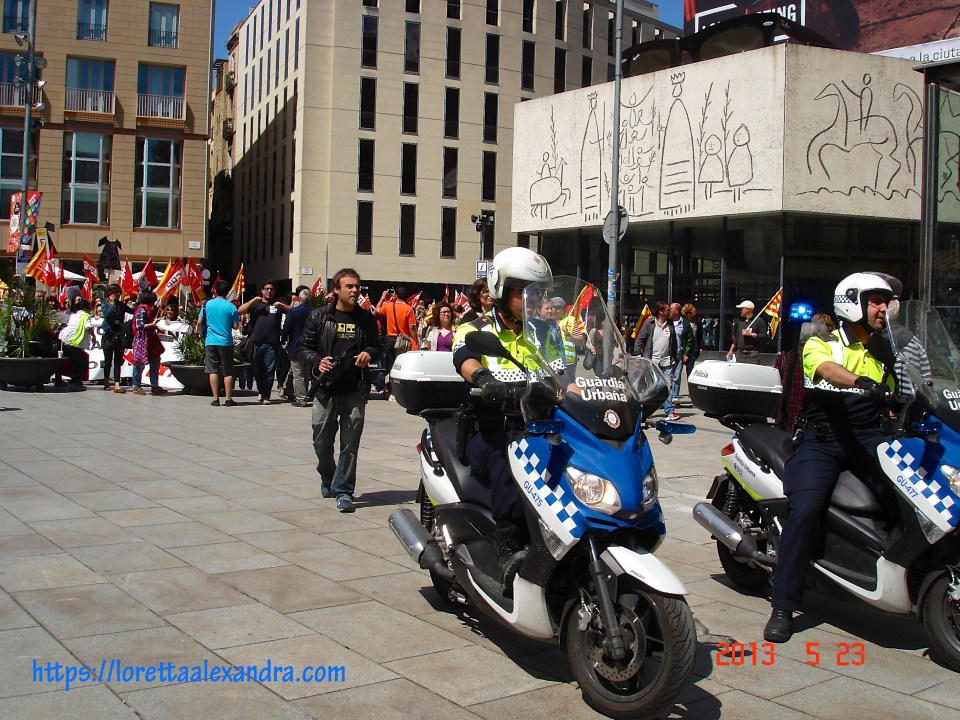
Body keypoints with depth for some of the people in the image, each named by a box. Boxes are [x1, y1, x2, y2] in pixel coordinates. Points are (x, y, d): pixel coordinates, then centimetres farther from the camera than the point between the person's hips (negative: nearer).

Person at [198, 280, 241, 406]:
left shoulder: (207, 304, 1)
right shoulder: (231, 307, -4)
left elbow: (199, 322, 0)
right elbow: (236, 326, -2)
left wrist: (201, 335, 15)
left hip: (210, 341, 1)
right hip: (226, 342, -1)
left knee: (213, 371, 4)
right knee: (228, 372, 5)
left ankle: (215, 399, 2)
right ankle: (228, 399, 4)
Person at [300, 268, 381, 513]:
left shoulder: (366, 319, 11)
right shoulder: (319, 317, 5)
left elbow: (376, 346, 19)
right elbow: (305, 346, 7)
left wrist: (369, 353, -4)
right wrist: (317, 361, -12)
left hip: (354, 390, 0)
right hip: (326, 389, 0)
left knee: (350, 443, -3)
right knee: (322, 441, 8)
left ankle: (343, 490, 4)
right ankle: (328, 479, 34)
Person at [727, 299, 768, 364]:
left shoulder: (759, 321, 0)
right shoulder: (740, 321, 18)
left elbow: (764, 336, -8)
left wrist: (751, 334, -13)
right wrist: (731, 350, 18)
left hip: (752, 354, -5)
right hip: (740, 354, 5)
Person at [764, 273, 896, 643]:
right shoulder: (819, 345, 8)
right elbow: (827, 370, -16)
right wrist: (861, 382, -36)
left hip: (869, 438, 4)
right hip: (821, 439, -4)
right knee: (805, 509, -25)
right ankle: (782, 608, -18)